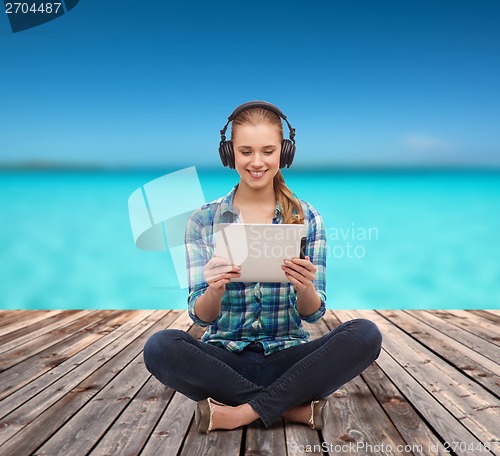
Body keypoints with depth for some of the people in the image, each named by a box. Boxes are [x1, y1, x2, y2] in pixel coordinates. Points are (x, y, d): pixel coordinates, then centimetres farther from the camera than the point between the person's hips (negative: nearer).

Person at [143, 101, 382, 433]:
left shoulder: (307, 218, 0)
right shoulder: (203, 221, -1)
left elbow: (313, 314, -1)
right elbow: (201, 316, -4)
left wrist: (305, 288, -25)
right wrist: (214, 291, -28)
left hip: (287, 358, 1)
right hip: (225, 358, 0)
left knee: (366, 335, -25)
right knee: (160, 347, -29)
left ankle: (239, 413, -15)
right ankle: (295, 407, -13)